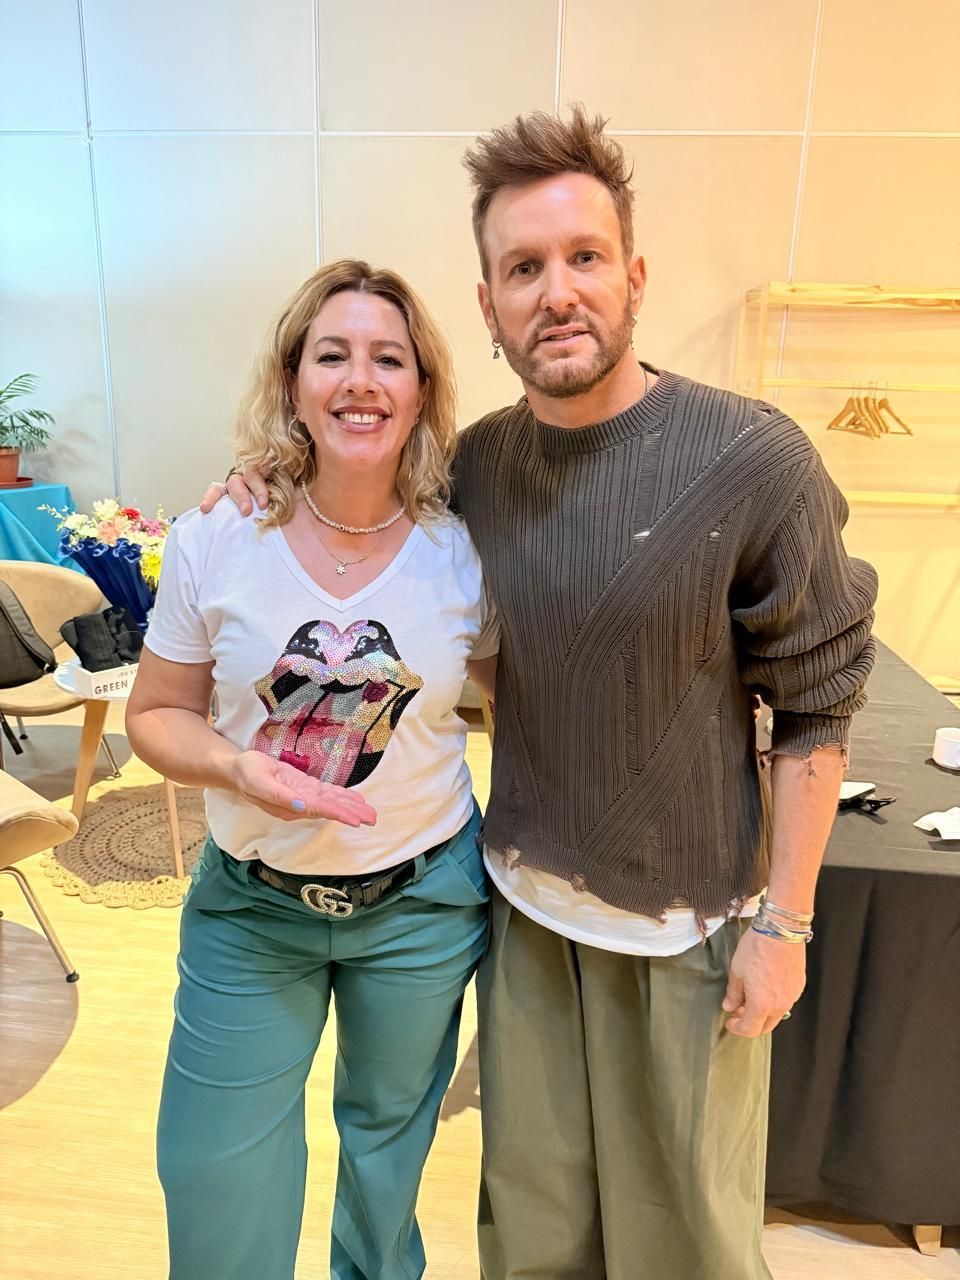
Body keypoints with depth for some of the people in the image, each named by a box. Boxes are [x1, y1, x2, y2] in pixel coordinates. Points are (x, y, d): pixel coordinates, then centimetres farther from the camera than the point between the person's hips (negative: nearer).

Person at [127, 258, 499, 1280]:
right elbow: (155, 714, -4)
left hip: (424, 899, 1)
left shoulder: (462, 556, -12)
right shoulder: (212, 547, -13)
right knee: (212, 1168, 14)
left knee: (388, 1132, 25)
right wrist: (237, 767, -22)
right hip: (250, 901, 0)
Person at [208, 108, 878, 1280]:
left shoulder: (757, 463, -16)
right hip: (522, 901, 4)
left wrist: (784, 919, -9)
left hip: (684, 920, -3)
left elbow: (815, 707, -11)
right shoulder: (476, 462, -4)